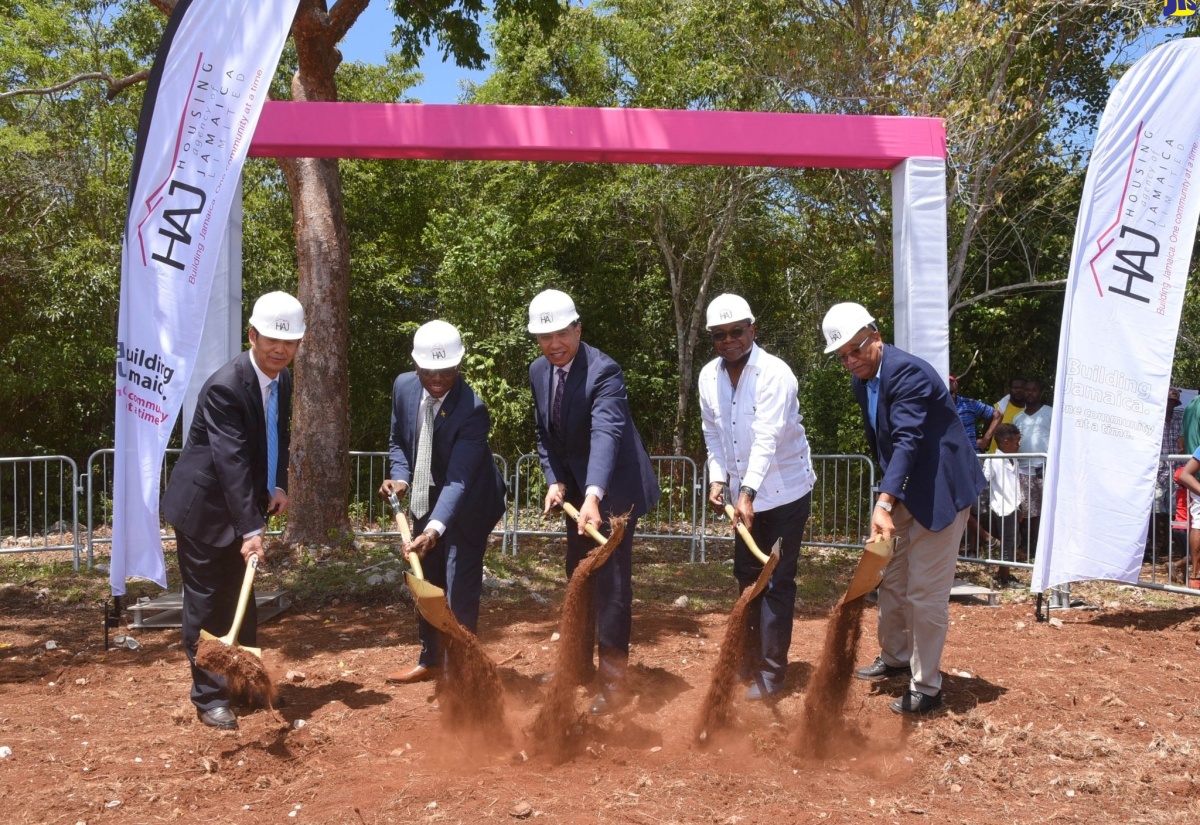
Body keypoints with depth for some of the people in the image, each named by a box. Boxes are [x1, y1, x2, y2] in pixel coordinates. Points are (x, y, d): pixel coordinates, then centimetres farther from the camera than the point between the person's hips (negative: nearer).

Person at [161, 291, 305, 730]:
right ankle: (208, 697, 12)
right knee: (206, 604, 1)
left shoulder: (282, 379, -1)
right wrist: (251, 530, -38)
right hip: (203, 508, -8)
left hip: (240, 507, 8)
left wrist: (279, 486, -4)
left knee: (241, 600, 17)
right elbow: (231, 461, -34)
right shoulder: (225, 387, -27)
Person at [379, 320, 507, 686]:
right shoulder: (404, 386, -11)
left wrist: (435, 529, -47)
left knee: (460, 588, -7)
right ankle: (430, 660, 34)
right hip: (425, 500, 7)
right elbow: (397, 441, 5)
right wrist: (400, 478, -14)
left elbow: (458, 480, -35)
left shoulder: (472, 410, -30)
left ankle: (458, 669, 5)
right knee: (424, 584, 16)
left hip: (467, 505, -6)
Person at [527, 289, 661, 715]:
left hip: (612, 489, -8)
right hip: (575, 488, 8)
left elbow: (606, 433, -39)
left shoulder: (603, 371, -25)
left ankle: (613, 682, 3)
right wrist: (555, 481, -7)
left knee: (611, 582, -7)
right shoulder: (538, 372, -1)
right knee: (577, 577, 19)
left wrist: (593, 496, -52)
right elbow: (545, 436, 8)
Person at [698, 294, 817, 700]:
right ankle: (751, 656, 31)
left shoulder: (774, 374, -21)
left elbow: (766, 438, -30)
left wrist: (748, 493, -37)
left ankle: (771, 672, 5)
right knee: (747, 574, 16)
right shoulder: (709, 376, -2)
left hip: (785, 491, -6)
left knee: (777, 582, -3)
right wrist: (718, 478, -6)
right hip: (745, 493, 7)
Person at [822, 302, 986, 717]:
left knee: (926, 592, -5)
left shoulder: (907, 371, -24)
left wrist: (884, 502, -42)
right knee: (891, 580, 19)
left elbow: (908, 440, -33)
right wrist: (889, 498, 15)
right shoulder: (861, 381, 5)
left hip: (942, 489, -9)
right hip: (905, 490, 9)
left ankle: (926, 689, 7)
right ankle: (894, 658, 39)